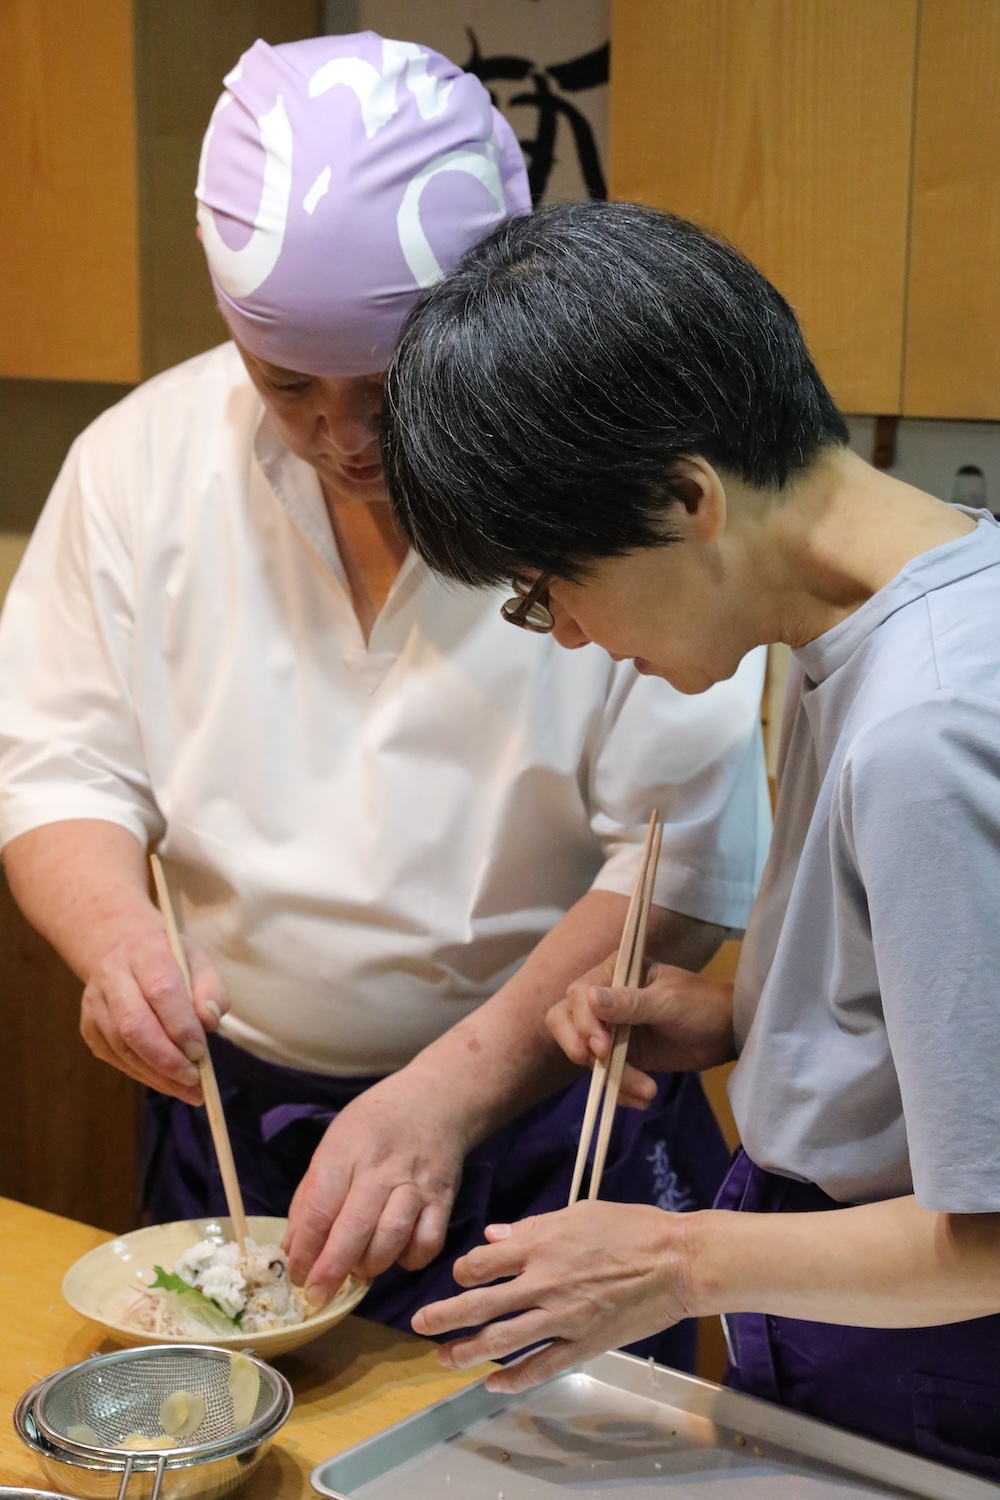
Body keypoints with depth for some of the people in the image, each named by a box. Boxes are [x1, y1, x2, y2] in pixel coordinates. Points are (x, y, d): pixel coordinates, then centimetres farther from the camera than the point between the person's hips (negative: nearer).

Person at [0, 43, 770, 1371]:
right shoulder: (141, 461, -6)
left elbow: (685, 858, -18)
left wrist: (448, 1091, -24)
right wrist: (116, 935, -22)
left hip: (550, 1126, -3)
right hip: (231, 1124, 3)